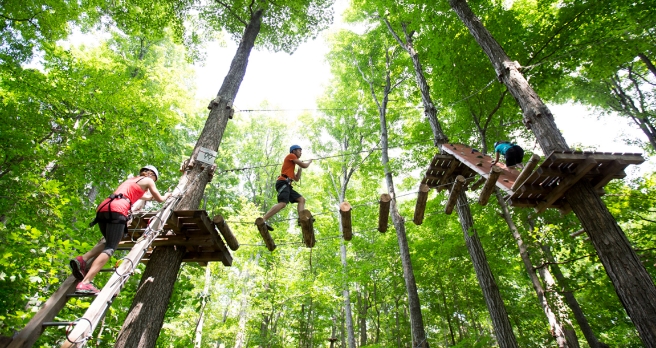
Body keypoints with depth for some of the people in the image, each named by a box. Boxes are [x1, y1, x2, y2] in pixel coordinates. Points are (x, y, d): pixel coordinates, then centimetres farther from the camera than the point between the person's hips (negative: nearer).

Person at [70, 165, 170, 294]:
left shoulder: (131, 179, 36)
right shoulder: (148, 180, 16)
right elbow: (160, 199, 24)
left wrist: (150, 197, 72)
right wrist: (166, 196, 45)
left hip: (103, 207, 8)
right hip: (117, 210, -8)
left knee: (108, 242, 24)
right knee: (110, 248, -13)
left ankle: (82, 260, 1)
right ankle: (85, 283, -27)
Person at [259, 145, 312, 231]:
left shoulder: (292, 164, 33)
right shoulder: (291, 156, 7)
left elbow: (297, 179, 32)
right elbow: (304, 165, 0)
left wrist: (300, 168, 27)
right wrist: (309, 161, 21)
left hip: (287, 185, 10)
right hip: (283, 183, -10)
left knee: (301, 199, 3)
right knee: (283, 203, -28)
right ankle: (263, 220, -33)